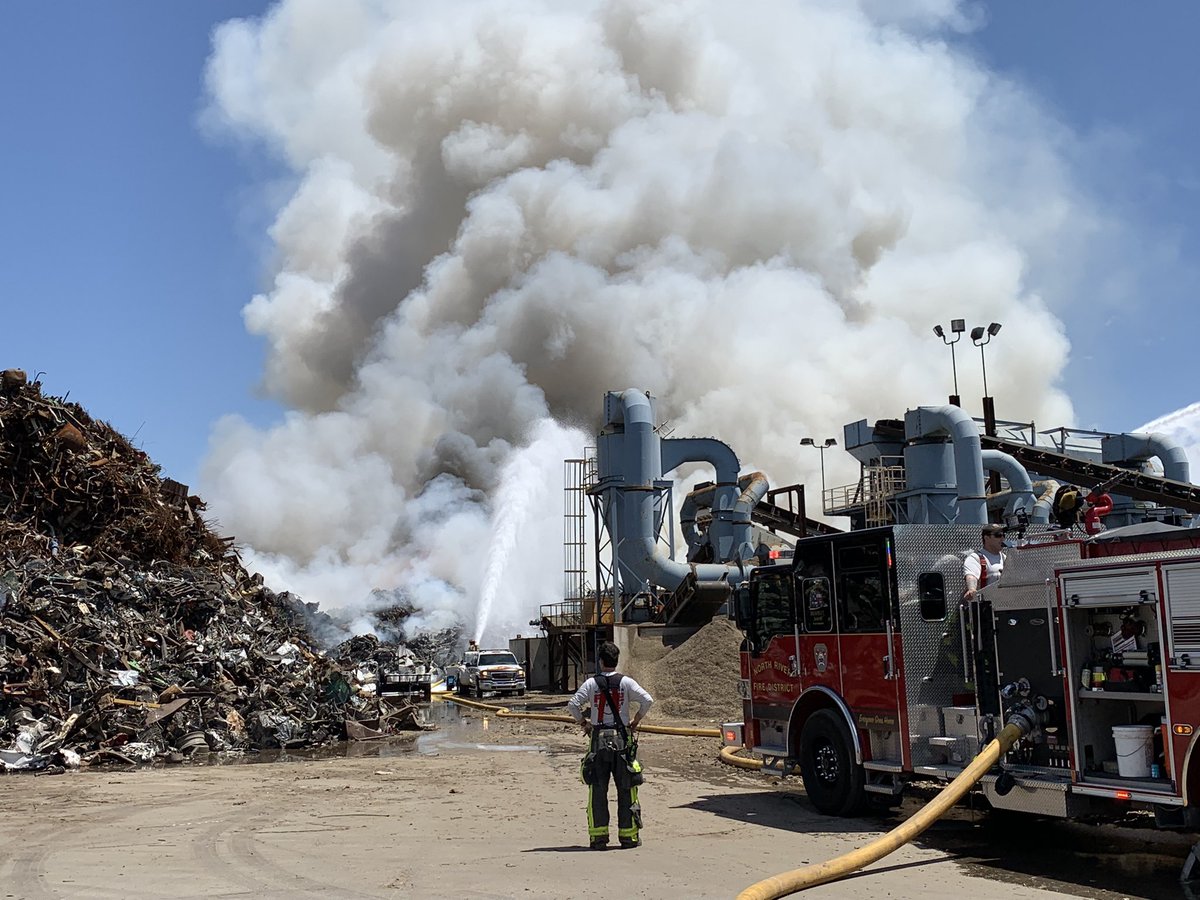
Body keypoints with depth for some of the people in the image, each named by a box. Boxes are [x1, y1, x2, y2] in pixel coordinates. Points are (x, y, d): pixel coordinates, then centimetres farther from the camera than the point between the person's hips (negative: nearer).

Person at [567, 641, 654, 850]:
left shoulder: (591, 683, -1)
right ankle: (628, 835, 9)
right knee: (625, 788, 7)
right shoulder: (625, 682, -2)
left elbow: (572, 704, -8)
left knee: (597, 789, 5)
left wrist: (584, 723, 6)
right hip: (622, 739, 0)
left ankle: (598, 836, 3)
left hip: (598, 740, 0)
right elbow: (647, 700, -10)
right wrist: (635, 721, 2)